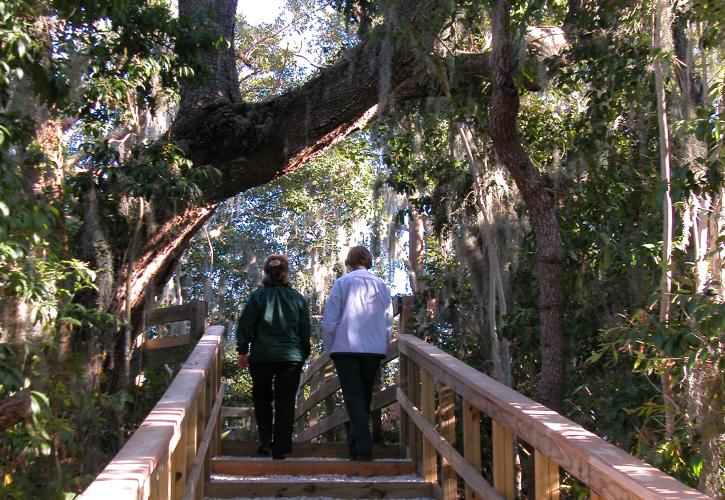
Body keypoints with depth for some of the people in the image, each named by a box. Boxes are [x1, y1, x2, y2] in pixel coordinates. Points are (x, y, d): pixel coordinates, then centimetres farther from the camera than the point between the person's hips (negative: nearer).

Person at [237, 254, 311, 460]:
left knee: (261, 397, 16)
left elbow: (245, 325, -2)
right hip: (291, 357, 1)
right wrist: (304, 354, 18)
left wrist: (242, 351, 4)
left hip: (261, 356, -1)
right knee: (285, 402, 4)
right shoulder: (297, 298, 4)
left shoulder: (257, 296, -2)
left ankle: (265, 440, 2)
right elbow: (305, 331, 8)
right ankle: (280, 450, 2)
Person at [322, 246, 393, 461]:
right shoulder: (381, 285, 9)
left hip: (346, 348, -3)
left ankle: (363, 449, -17)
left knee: (354, 398, -5)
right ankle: (355, 444, 18)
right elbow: (388, 321, 11)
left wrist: (329, 347, 6)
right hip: (374, 350, 3)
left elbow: (330, 320, -3)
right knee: (365, 397, 13)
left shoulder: (342, 283, -1)